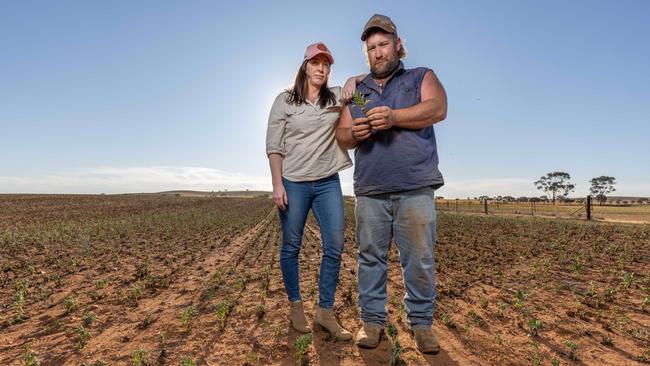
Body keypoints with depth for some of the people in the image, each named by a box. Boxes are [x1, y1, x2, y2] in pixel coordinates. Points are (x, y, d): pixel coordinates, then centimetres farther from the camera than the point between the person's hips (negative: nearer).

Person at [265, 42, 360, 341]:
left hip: (328, 183, 3)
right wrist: (277, 184, -11)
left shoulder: (336, 97, 10)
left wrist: (352, 81, 0)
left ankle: (325, 312, 15)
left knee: (335, 247, -1)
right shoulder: (285, 101, 3)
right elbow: (273, 146, -2)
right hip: (293, 182, -2)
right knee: (291, 246, 5)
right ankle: (295, 306, 26)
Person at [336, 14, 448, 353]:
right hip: (370, 191, 3)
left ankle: (421, 323, 18)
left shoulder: (421, 77, 15)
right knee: (370, 257, 5)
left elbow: (437, 109, -5)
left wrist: (394, 117, -20)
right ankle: (372, 320, 19)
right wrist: (353, 133, -9)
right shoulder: (356, 91, 22)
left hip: (415, 189, -2)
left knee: (420, 260, 1)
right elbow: (341, 134, 15)